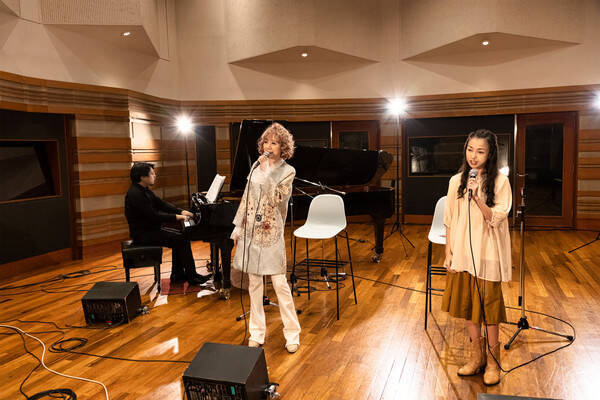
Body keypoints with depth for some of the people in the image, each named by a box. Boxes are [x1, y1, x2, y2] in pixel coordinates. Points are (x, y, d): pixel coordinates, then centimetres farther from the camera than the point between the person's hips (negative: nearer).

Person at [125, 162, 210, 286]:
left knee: (180, 236, 7)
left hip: (149, 229, 10)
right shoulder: (135, 194, -22)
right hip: (143, 235, -10)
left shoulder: (144, 190, 11)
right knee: (182, 239, -14)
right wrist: (176, 217, -18)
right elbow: (154, 216, -25)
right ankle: (192, 277, -6)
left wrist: (181, 211, -1)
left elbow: (161, 204, 11)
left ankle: (177, 275, 10)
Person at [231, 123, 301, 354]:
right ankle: (257, 333, 23)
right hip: (251, 229, 5)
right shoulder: (258, 166, 9)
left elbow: (276, 199, -19)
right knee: (254, 283, 10)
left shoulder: (287, 171, -5)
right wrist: (238, 227, 12)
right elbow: (246, 198, 13)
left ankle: (292, 334, 11)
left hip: (271, 231, -5)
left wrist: (265, 172, -21)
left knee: (280, 283, -3)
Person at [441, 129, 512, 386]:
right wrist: (448, 253, 4)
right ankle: (477, 357, 27)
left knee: (488, 307, 3)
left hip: (487, 255, -4)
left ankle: (492, 361, 20)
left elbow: (497, 219, -12)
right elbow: (449, 221, 7)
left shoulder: (500, 181, -6)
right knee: (467, 306, 11)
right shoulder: (456, 181, 4)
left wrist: (477, 199, -26)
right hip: (462, 254, 4)